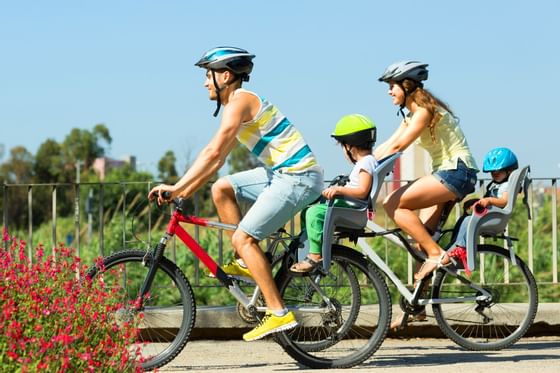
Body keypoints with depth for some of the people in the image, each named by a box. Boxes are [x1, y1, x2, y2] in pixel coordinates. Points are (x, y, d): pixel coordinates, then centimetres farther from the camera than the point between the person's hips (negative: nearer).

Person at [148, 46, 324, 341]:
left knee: (242, 238, -12)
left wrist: (176, 188, -20)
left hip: (298, 177, -10)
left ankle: (279, 314, -12)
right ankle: (246, 263, 11)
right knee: (221, 188, 11)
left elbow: (213, 153, -21)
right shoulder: (238, 103, 18)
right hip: (282, 173, 10)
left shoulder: (240, 101, -13)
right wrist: (185, 192, 15)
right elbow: (217, 159, 21)